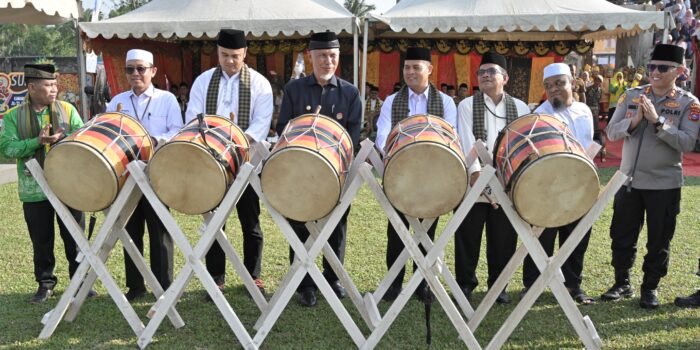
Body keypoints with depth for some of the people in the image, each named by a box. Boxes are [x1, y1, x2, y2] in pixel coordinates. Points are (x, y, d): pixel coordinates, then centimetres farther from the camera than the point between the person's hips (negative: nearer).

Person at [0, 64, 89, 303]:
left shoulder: (67, 110, 3)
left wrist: (62, 138, -22)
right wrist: (37, 142, -20)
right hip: (35, 190, 0)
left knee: (75, 238, 8)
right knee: (41, 241, 10)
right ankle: (45, 284, 25)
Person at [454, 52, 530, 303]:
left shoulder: (520, 108, 12)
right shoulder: (467, 105, 4)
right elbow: (466, 141, -8)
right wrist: (476, 171, -20)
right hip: (474, 183, -2)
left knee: (503, 238, 7)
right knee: (468, 236, 5)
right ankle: (465, 283, 19)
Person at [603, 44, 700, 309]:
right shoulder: (631, 95, 2)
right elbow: (611, 132, -1)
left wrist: (657, 120, -24)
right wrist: (635, 120, -18)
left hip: (665, 185, -2)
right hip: (628, 180, 3)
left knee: (659, 240, 7)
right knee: (622, 236, 11)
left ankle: (650, 288, 25)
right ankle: (622, 283, 28)